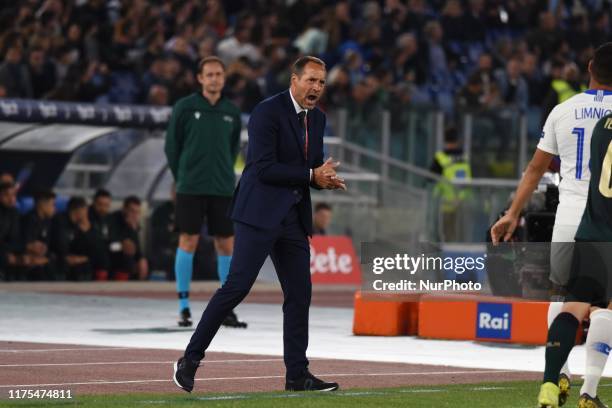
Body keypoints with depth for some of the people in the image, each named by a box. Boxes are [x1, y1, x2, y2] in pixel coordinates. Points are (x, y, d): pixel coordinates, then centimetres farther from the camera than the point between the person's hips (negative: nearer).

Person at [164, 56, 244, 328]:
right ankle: (184, 307, 2)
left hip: (223, 189, 3)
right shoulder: (185, 107, 0)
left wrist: (223, 172, 10)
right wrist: (182, 176, 4)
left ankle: (227, 308, 10)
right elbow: (171, 145, 4)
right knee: (188, 241, -4)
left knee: (226, 244, 3)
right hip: (190, 188, -3)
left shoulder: (231, 112, 9)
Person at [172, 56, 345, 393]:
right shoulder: (268, 112, -12)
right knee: (236, 286, -11)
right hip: (260, 212, -8)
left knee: (299, 293, 4)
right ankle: (190, 359, -3)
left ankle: (297, 374, 8)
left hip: (294, 217, 8)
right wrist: (311, 176, -15)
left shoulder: (317, 118, 13)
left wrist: (326, 178, -2)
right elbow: (263, 168, -19)